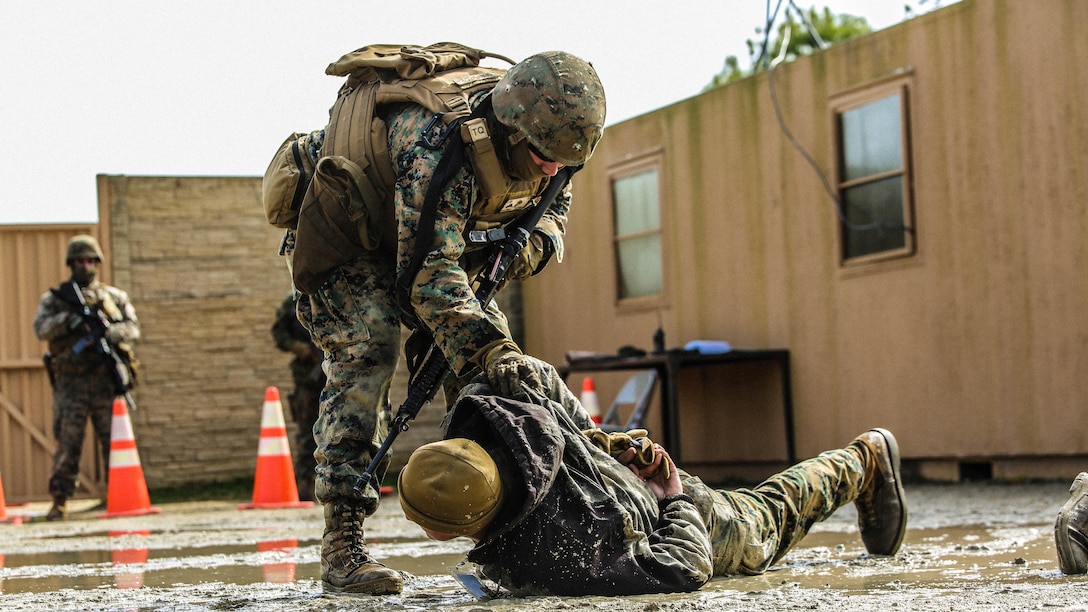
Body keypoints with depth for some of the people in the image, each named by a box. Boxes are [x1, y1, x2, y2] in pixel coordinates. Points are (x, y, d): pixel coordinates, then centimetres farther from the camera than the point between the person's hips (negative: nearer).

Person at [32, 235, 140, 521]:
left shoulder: (115, 296, 13)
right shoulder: (54, 298, 11)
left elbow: (133, 327, 3)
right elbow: (41, 328, -3)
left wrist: (112, 331, -18)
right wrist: (68, 318, -20)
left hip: (107, 380, 1)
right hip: (70, 382, -1)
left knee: (114, 440, 1)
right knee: (67, 443, -2)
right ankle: (60, 501, 3)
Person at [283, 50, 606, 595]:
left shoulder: (531, 143, -16)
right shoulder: (438, 147, -41)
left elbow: (554, 203, 4)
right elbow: (430, 271, -46)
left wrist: (533, 243, -19)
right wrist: (489, 350, -56)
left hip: (417, 235, 8)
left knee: (486, 333, -3)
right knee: (367, 346, -26)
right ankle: (341, 549, -28)